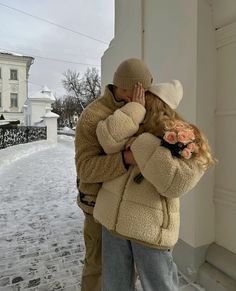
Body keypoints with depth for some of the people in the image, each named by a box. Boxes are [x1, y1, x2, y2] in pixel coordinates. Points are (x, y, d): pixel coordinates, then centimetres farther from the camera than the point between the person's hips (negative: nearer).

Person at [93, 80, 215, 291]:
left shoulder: (183, 139, -7)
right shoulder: (133, 129, 4)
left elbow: (175, 183, -20)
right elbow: (109, 139, -15)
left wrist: (142, 146, -21)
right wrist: (136, 107, -8)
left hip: (151, 223, -3)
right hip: (116, 217, 4)